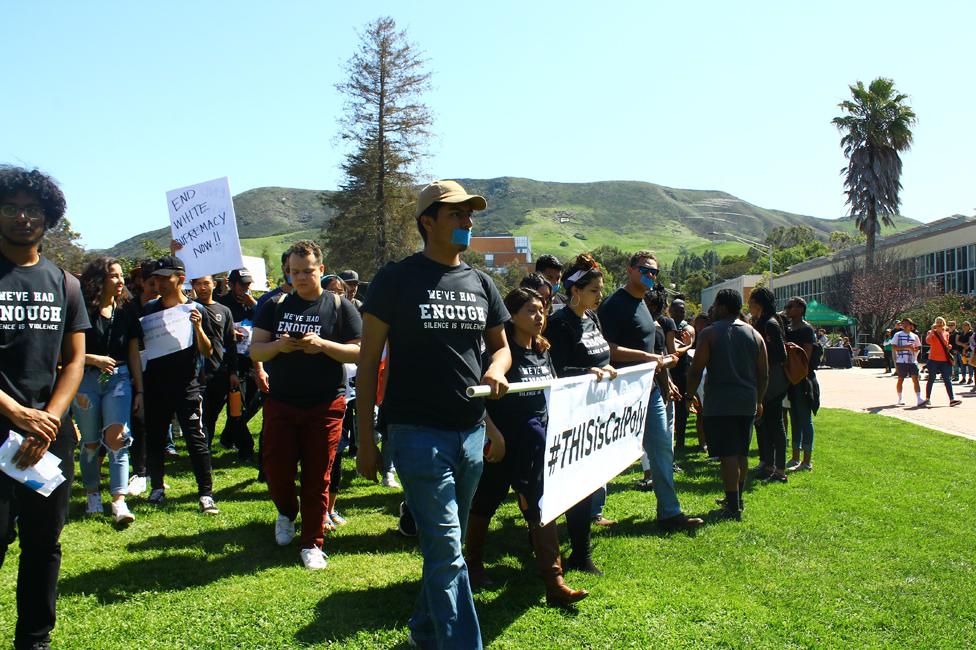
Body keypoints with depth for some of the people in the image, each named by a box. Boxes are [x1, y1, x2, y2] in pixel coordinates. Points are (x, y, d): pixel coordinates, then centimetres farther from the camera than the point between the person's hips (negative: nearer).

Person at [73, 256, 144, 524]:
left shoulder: (126, 309, 6)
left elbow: (134, 353, 10)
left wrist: (139, 389, 8)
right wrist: (94, 359, -15)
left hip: (120, 378, 1)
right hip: (86, 380, -1)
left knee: (116, 436, -12)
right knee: (91, 441, 8)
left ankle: (119, 501, -12)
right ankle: (93, 494, 25)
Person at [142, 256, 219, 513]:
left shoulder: (196, 310, -2)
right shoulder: (149, 309, 7)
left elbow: (208, 351, -3)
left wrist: (198, 327, -20)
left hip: (187, 386, -3)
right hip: (155, 386, 4)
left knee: (196, 438, -5)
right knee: (154, 437, 11)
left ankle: (206, 493, 0)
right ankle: (157, 487, 27)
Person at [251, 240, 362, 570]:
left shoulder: (339, 306, 0)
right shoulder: (276, 306, 7)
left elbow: (359, 352, -5)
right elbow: (255, 350, 4)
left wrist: (322, 345, -21)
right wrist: (278, 346, -18)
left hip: (325, 406, -2)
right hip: (280, 403, 2)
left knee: (317, 477, 3)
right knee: (276, 468, 4)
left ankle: (312, 543, 18)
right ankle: (287, 512, 36)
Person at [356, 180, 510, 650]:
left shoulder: (480, 284, 10)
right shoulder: (396, 279, -4)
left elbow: (500, 345, 20)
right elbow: (368, 361, -3)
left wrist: (496, 370, -5)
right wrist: (366, 440, -6)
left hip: (472, 432, 6)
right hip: (419, 433, -5)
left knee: (445, 544, 17)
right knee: (446, 551, -6)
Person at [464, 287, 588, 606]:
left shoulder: (543, 352, 8)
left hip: (535, 446, 5)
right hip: (501, 444, -5)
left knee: (542, 508, 1)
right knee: (485, 502, 12)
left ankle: (554, 582, 1)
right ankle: (474, 564, 34)